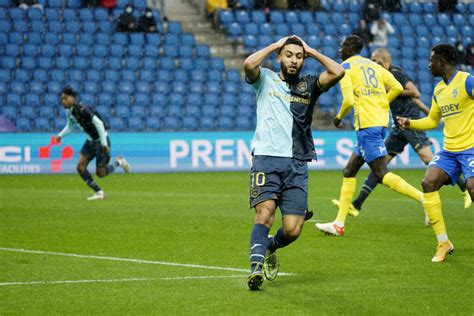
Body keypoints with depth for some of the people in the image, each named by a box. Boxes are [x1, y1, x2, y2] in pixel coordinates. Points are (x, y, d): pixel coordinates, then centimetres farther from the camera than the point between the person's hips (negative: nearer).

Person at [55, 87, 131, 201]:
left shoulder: (81, 109, -26)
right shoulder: (69, 112, 1)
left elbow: (98, 122, -29)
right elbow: (70, 126, 20)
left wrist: (104, 143, -29)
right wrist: (60, 135, 2)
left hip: (100, 141, -8)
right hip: (90, 140, 8)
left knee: (100, 173, -5)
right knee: (80, 167, -3)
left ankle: (119, 162, 23)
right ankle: (99, 192, 7)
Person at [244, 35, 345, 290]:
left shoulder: (309, 85, 16)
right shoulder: (265, 79, 11)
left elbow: (337, 72, -1)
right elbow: (249, 64, -12)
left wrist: (311, 51, 9)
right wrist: (275, 45, 1)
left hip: (297, 164, 2)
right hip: (266, 157, -2)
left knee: (293, 230, -4)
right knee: (265, 212, -24)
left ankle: (269, 247, 27)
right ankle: (256, 267, -29)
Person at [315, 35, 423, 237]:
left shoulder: (345, 67, -1)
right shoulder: (374, 65, 19)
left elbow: (349, 100, -13)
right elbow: (397, 88, 8)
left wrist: (339, 117, 5)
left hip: (367, 125, -8)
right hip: (381, 121, 8)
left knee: (382, 174, -10)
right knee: (349, 172, 13)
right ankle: (339, 224, 14)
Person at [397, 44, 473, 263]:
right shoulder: (438, 90, 15)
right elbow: (432, 120, 28)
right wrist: (410, 123, 14)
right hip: (448, 150, 8)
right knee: (428, 182, -11)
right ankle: (443, 243, -5)